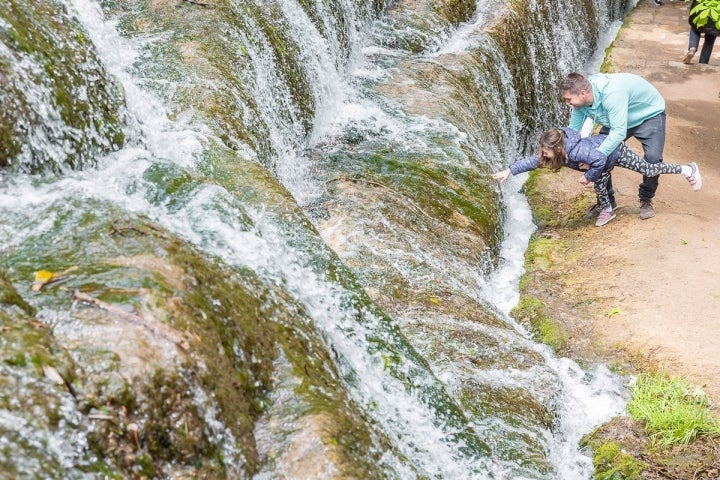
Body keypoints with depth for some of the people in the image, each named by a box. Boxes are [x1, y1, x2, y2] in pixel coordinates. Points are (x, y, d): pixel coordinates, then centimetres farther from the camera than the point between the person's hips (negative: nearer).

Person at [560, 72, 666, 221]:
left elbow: (619, 132, -44)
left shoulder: (611, 93, -44)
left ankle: (646, 200, 3)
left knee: (653, 158, -23)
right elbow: (573, 130, -9)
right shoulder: (580, 101, -19)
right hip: (616, 120, 7)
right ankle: (607, 201, 11)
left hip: (650, 114, -6)